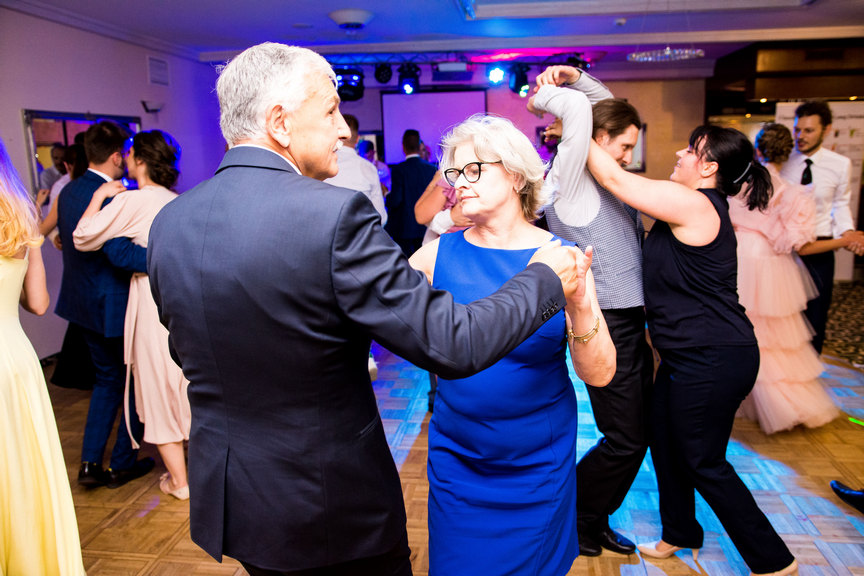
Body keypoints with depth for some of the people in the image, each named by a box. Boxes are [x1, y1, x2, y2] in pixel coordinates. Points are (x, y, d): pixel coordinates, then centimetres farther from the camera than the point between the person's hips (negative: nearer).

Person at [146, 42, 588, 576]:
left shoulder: (168, 222, -4)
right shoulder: (334, 214, -25)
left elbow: (187, 349, 9)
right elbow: (452, 344, -24)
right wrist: (545, 278, -8)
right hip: (332, 509, -6)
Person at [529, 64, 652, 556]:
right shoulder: (570, 176, -11)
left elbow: (606, 102, 25)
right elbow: (578, 108, -25)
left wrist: (575, 76, 12)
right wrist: (544, 96, -6)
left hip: (631, 322, 10)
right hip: (605, 325, -10)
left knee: (639, 435, 16)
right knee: (625, 440, -2)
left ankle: (595, 521, 33)